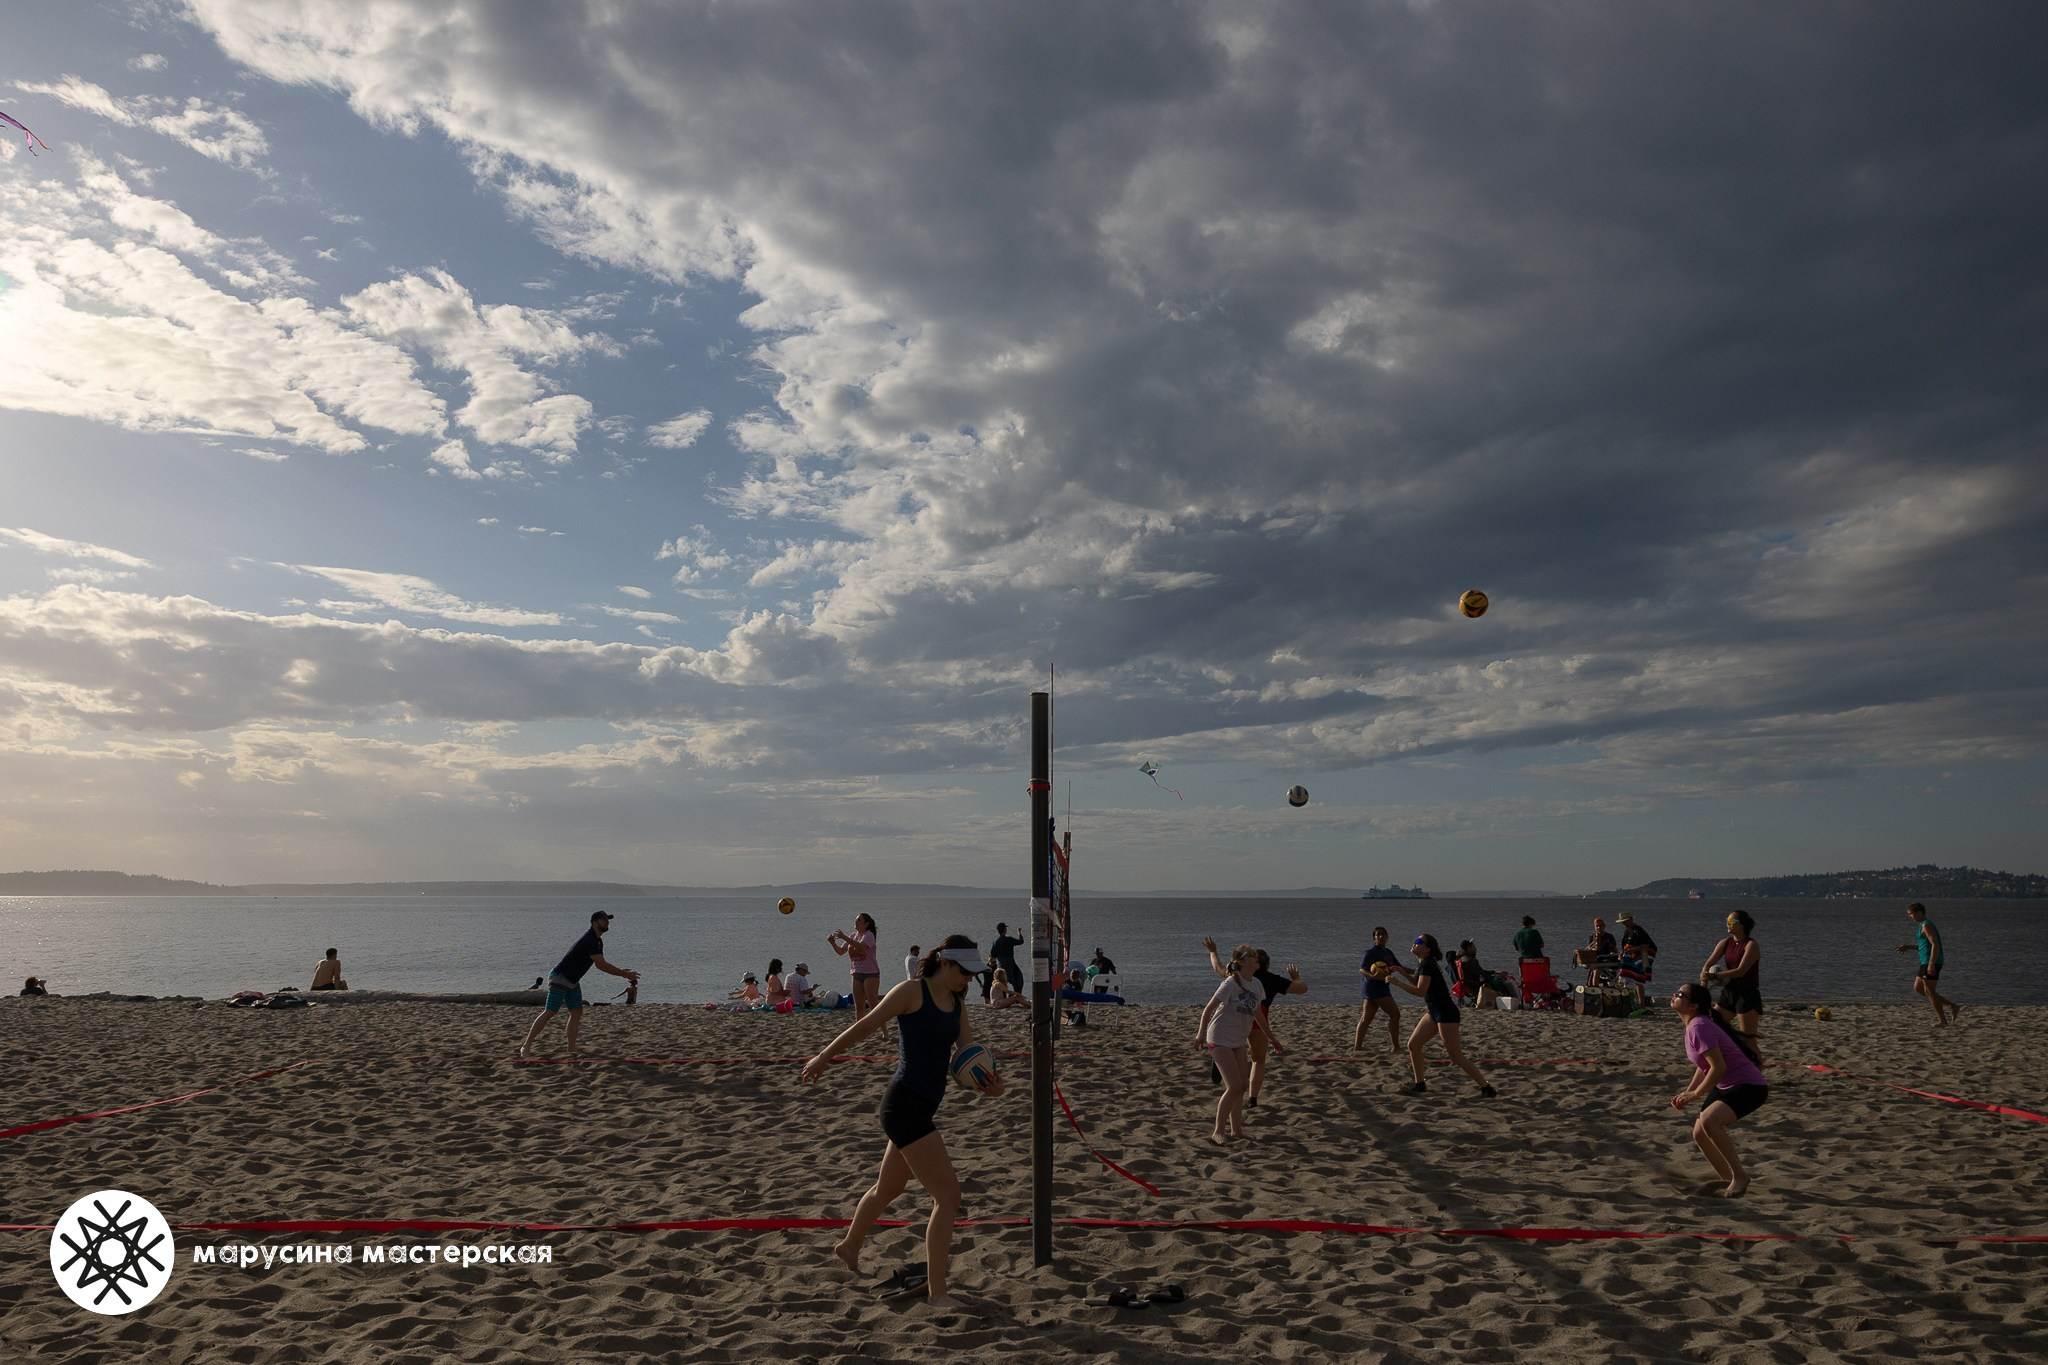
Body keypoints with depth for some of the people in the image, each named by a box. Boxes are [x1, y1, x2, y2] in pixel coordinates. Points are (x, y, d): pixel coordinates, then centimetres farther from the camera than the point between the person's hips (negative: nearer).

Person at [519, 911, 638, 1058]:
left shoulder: (598, 941, 8)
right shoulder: (589, 941, -24)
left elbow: (600, 965, 13)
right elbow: (602, 965, -29)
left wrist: (621, 972, 0)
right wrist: (625, 974, -25)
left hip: (572, 982, 10)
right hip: (560, 978, -10)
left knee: (577, 1013, 2)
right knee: (550, 1013, -12)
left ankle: (571, 1050, 2)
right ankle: (526, 1046, -6)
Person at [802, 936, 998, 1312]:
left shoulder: (957, 1003, 9)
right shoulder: (912, 991, -12)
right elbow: (866, 1025, -5)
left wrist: (988, 1081, -16)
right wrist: (824, 1057, 1)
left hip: (922, 1108, 9)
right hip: (904, 1105, -9)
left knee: (888, 1188, 27)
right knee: (948, 1196, -10)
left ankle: (849, 1247, 50)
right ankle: (936, 1292, -2)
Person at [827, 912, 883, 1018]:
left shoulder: (868, 935, -10)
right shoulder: (852, 936, 13)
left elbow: (860, 946, -31)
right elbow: (841, 951, 12)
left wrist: (844, 937, -33)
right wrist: (833, 943, -6)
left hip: (870, 973, -7)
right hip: (857, 973, 7)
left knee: (873, 1005, -11)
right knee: (858, 1006, 9)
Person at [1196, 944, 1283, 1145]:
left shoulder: (1257, 984, 3)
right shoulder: (1231, 983, -20)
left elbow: (1258, 1014, 16)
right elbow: (1209, 1008, -15)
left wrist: (1271, 1038, 20)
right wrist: (1201, 1033, -14)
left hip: (1238, 1041, 8)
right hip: (1220, 1039, -8)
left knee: (1242, 1086, 10)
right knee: (1234, 1087, -14)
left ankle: (1236, 1129, 23)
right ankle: (1218, 1131, -5)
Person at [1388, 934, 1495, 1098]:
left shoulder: (1427, 964, -19)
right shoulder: (1422, 963, 10)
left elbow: (1420, 991, -29)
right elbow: (1418, 983, 27)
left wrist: (1397, 982, -25)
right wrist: (1404, 973, 14)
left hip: (1446, 1014, -10)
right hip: (1435, 1012, 10)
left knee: (1456, 1056, -7)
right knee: (1413, 1044, 9)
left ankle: (1486, 1089, 1)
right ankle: (1420, 1085, 17)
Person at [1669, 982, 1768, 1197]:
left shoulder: (1699, 1027, -23)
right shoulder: (1692, 1026, 7)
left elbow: (1718, 1068, -27)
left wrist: (1695, 1094, -17)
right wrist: (1687, 1093, 11)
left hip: (1748, 1086, -10)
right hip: (1725, 1087, 10)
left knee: (1708, 1121, -30)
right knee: (1699, 1134, 9)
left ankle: (1739, 1176, -14)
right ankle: (1730, 1181, 26)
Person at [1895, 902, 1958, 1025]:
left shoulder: (1926, 925, -13)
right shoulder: (1923, 925, 17)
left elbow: (1935, 945, -21)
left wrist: (1931, 964, -26)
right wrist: (1908, 947, 18)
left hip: (1931, 963, -10)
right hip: (1926, 962, 10)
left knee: (1929, 991, -4)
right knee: (1918, 987, 13)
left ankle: (1942, 1020, 2)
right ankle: (1952, 1006, 15)